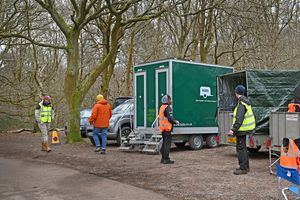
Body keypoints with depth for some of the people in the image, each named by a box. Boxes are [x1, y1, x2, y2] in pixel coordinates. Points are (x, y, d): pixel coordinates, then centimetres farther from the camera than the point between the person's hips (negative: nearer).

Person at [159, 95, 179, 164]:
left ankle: (163, 158, 21)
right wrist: (176, 122, -3)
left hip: (162, 128, 10)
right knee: (167, 143, -5)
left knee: (164, 143, 16)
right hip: (167, 128, -10)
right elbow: (170, 118, -20)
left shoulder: (161, 107, 16)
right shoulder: (168, 108, -14)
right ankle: (166, 159, -4)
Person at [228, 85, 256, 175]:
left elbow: (239, 119, -27)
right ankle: (246, 166, 28)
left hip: (242, 130, -11)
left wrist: (233, 129, -28)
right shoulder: (245, 101, 13)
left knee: (241, 148, -5)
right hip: (245, 128, 11)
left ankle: (243, 168, -1)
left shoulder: (241, 104, -20)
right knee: (243, 147, 19)